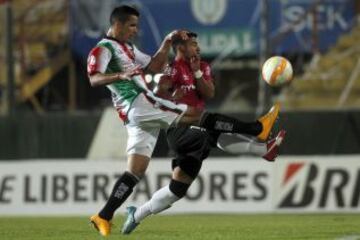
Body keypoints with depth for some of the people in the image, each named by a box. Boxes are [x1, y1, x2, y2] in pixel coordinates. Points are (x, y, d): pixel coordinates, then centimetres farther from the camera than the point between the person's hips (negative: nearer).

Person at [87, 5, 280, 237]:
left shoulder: (127, 48, 28)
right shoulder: (104, 48, -3)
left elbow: (154, 66, 30)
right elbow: (94, 78, -18)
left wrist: (168, 41, 19)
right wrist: (122, 75, -34)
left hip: (140, 118, 10)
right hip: (139, 104, -10)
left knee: (135, 172, 4)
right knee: (197, 114, -10)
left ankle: (103, 217, 0)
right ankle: (256, 129, -10)